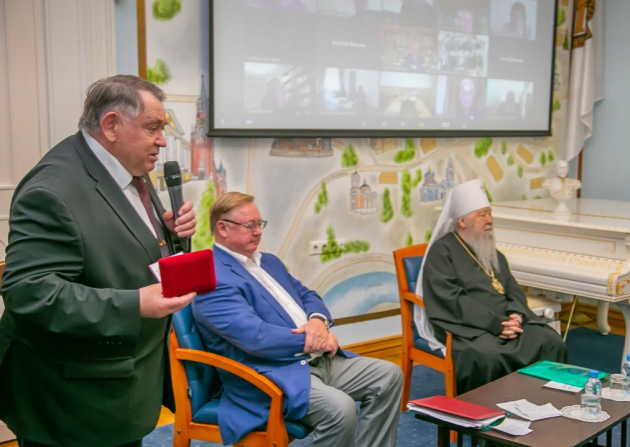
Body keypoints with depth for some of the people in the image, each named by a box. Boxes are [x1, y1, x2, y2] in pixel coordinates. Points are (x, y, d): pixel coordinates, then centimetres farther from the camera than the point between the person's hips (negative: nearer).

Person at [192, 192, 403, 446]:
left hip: (318, 360, 10)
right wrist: (313, 340, -12)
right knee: (339, 407, -32)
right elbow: (255, 337, -23)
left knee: (388, 376, -1)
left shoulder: (269, 262, 19)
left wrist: (318, 320, -7)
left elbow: (306, 295, 19)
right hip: (270, 374, -9)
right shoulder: (212, 280, -13)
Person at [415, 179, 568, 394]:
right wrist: (496, 324, -20)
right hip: (468, 328, -7)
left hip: (507, 322, 7)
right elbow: (452, 302, -14)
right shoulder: (442, 252, -2)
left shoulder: (492, 252, 22)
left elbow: (514, 291, 17)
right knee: (488, 357, -36)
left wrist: (516, 316, -6)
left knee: (551, 343, -15)